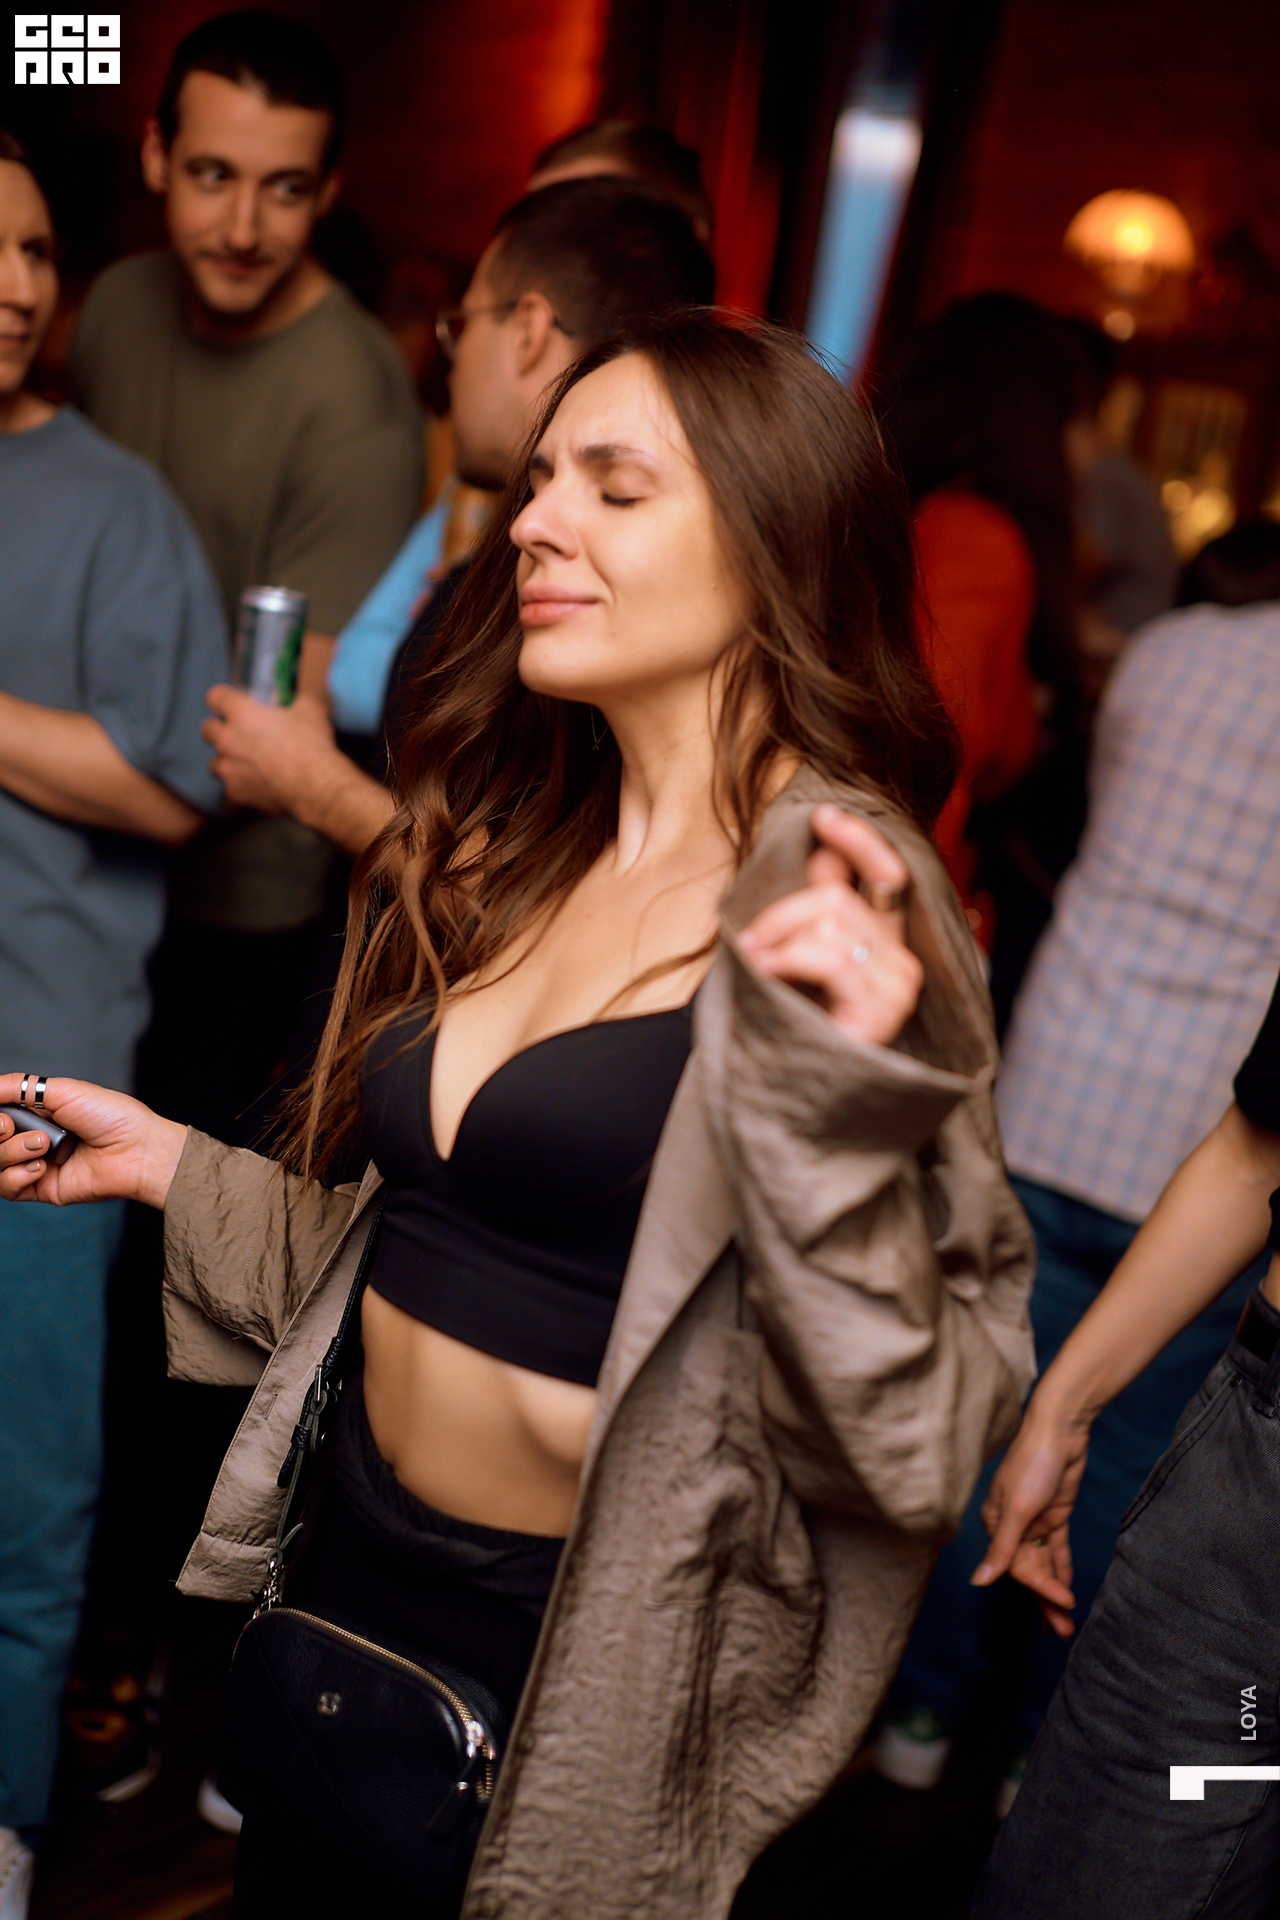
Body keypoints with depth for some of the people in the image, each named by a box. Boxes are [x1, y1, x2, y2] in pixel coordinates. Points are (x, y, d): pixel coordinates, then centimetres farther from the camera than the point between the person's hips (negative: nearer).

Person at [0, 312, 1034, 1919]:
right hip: (351, 1571, 7)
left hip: (573, 1660, -6)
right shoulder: (504, 857, 3)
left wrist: (832, 1106, -35)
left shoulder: (842, 913, -18)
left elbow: (890, 1452, -22)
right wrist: (172, 1169, 7)